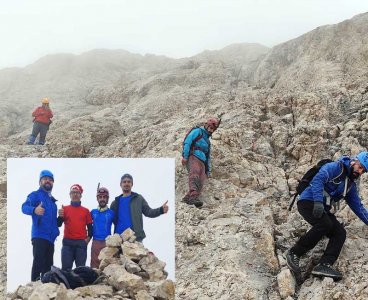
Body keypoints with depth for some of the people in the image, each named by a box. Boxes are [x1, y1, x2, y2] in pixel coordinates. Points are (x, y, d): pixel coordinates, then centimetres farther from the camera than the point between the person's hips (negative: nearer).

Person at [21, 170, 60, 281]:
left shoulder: (52, 200, 22)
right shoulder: (35, 195, 0)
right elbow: (24, 207, -19)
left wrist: (56, 231, 13)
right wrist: (34, 210, -41)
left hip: (50, 237, 7)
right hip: (39, 236, -7)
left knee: (47, 266, 7)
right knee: (38, 263, -15)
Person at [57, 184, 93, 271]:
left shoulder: (86, 211, 13)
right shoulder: (65, 209, 10)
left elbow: (90, 227, 14)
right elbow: (58, 224, 2)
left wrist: (88, 238, -2)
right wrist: (60, 216, -17)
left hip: (81, 243, 1)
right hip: (68, 242, -1)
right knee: (66, 268, -3)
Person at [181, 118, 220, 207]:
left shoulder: (207, 141, 34)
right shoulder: (198, 131, 11)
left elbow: (208, 157, 36)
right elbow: (187, 142, -3)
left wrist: (208, 171, 27)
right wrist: (185, 156, -15)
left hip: (201, 162, 8)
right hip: (193, 157, -8)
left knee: (200, 182, -14)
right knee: (195, 176, -31)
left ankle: (187, 199, -21)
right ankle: (194, 196, -51)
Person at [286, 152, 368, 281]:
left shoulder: (351, 185, 20)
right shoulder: (335, 167, -6)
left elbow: (357, 206, 27)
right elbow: (318, 179, -21)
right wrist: (318, 201, -34)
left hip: (323, 210, 9)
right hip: (309, 202, -9)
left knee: (340, 233, -11)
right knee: (325, 224, -33)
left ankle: (324, 265, -24)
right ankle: (294, 253, -22)